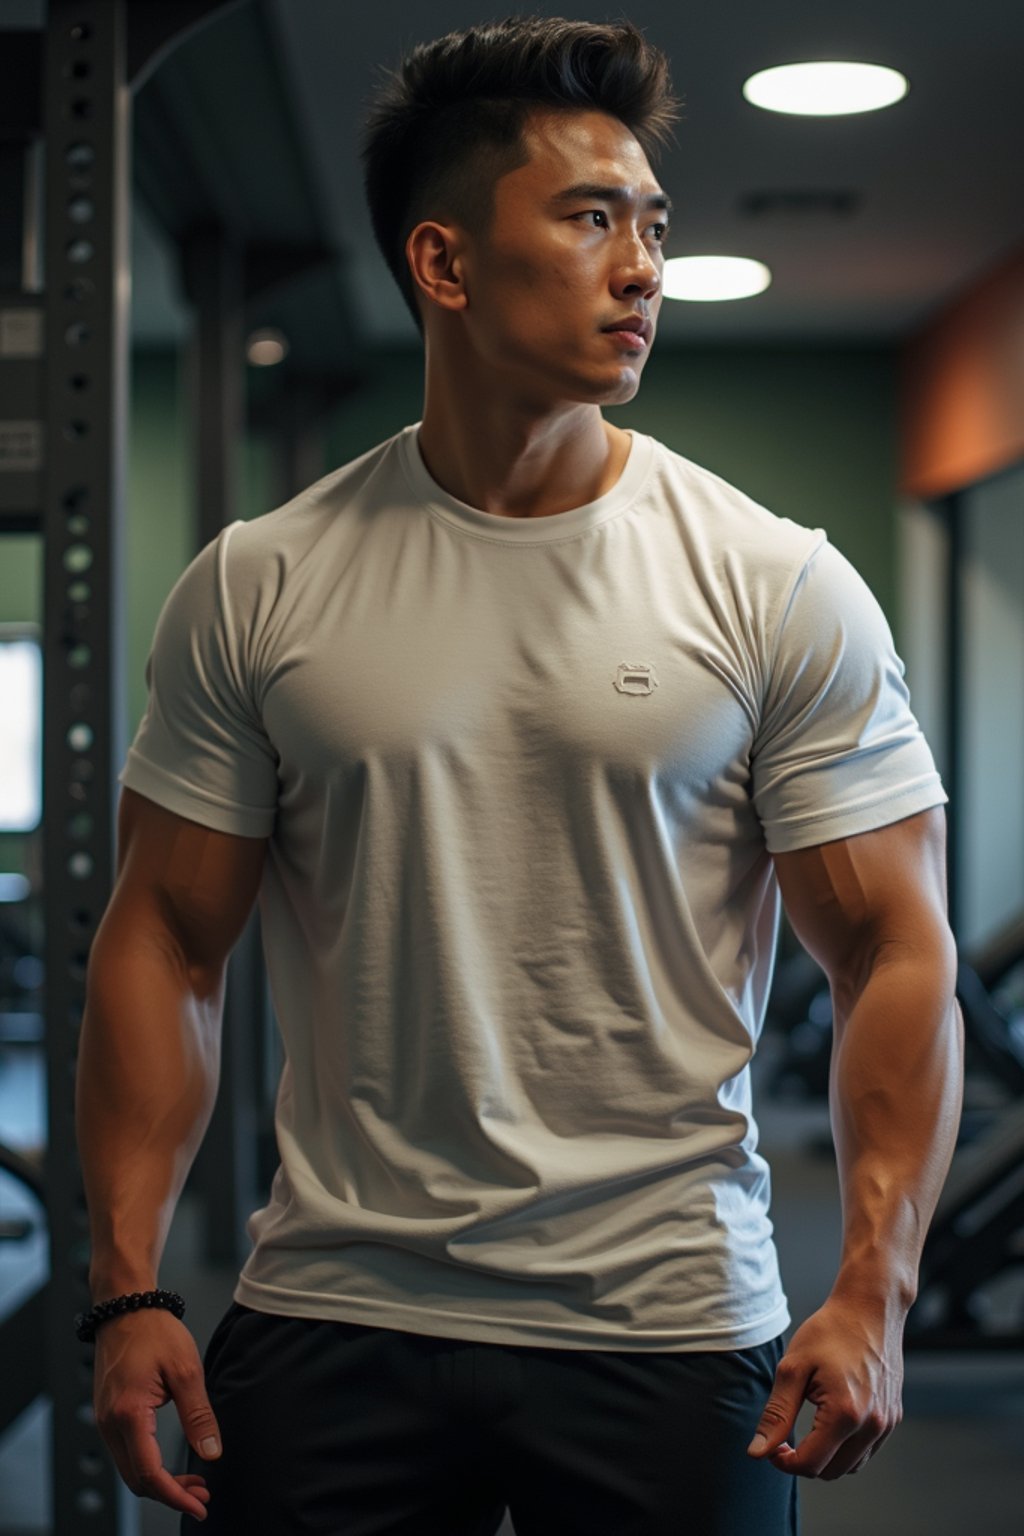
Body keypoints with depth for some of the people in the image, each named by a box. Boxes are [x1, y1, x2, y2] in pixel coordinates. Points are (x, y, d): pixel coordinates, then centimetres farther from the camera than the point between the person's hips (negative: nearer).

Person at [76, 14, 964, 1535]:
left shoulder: (779, 588, -3)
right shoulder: (257, 587, 1)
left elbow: (898, 950, -4)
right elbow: (168, 940, 3)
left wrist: (873, 1294, -14)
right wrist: (127, 1290, -4)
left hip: (669, 1322, -1)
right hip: (331, 1315, 1)